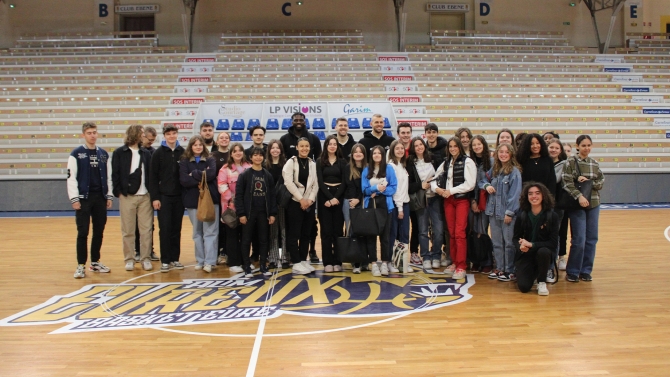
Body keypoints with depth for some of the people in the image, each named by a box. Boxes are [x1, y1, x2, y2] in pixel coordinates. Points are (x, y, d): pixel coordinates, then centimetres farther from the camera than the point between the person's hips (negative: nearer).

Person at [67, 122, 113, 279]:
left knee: (99, 232, 10)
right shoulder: (76, 154, -3)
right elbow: (71, 177, -6)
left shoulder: (103, 154, 10)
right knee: (83, 233, -1)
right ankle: (81, 265, 7)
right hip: (83, 199, -4)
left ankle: (95, 262, 23)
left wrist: (109, 196, 8)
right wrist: (74, 199, -11)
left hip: (100, 198, 4)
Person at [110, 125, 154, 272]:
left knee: (146, 229, 2)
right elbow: (115, 174, 0)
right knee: (128, 230, 3)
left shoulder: (146, 153, 12)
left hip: (145, 196, 3)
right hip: (127, 197, -2)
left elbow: (151, 174, 10)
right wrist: (118, 192, -7)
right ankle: (129, 259, 13)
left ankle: (146, 258, 10)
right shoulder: (119, 153, 2)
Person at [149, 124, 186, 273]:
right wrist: (155, 197, -8)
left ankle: (175, 258, 16)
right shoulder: (158, 153, 0)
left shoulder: (182, 152, 6)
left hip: (179, 196, 2)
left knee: (176, 229, 7)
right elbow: (153, 177, -3)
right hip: (164, 196, -2)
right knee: (165, 229, 0)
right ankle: (165, 260, 8)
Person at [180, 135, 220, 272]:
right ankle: (200, 260, 16)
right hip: (192, 201, 1)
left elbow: (211, 174, -13)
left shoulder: (210, 160, 6)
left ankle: (209, 261, -7)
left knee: (210, 231, -6)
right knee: (197, 232, 8)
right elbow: (184, 180, -8)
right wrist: (202, 177, -12)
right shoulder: (184, 162, 6)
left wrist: (194, 174, -8)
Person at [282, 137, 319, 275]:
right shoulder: (291, 162, 0)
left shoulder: (313, 164, 12)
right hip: (295, 202, -4)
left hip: (309, 203, 4)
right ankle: (296, 263, 0)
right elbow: (289, 182, -10)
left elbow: (316, 184, 7)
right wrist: (301, 199, -14)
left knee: (306, 233, 7)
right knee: (294, 234, -4)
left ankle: (303, 260, 15)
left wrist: (310, 199, -8)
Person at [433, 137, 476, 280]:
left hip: (462, 199, -5)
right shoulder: (446, 162, 13)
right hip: (448, 200, 5)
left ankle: (461, 266, -6)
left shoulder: (467, 162, -5)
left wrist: (451, 190, -12)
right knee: (451, 233, 8)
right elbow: (435, 177, 19)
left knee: (459, 233, -10)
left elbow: (470, 184, -12)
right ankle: (454, 262, 18)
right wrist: (436, 187, -3)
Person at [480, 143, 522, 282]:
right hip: (493, 212, 6)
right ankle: (499, 268, 22)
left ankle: (510, 271, 7)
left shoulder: (514, 171, -7)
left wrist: (509, 212, -16)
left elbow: (515, 193, -12)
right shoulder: (494, 170, 11)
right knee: (496, 242, 13)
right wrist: (486, 186, -2)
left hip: (507, 213, -6)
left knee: (509, 242, 0)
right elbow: (483, 181, 22)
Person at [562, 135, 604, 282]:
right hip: (577, 204, -5)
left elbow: (601, 182, 6)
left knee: (591, 239, 6)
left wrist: (588, 181, -12)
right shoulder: (571, 162, -3)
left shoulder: (594, 163, 10)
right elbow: (567, 183, -11)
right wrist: (579, 196, -22)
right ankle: (572, 272, 7)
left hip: (593, 204, 5)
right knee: (579, 239, -7)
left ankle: (585, 271, 17)